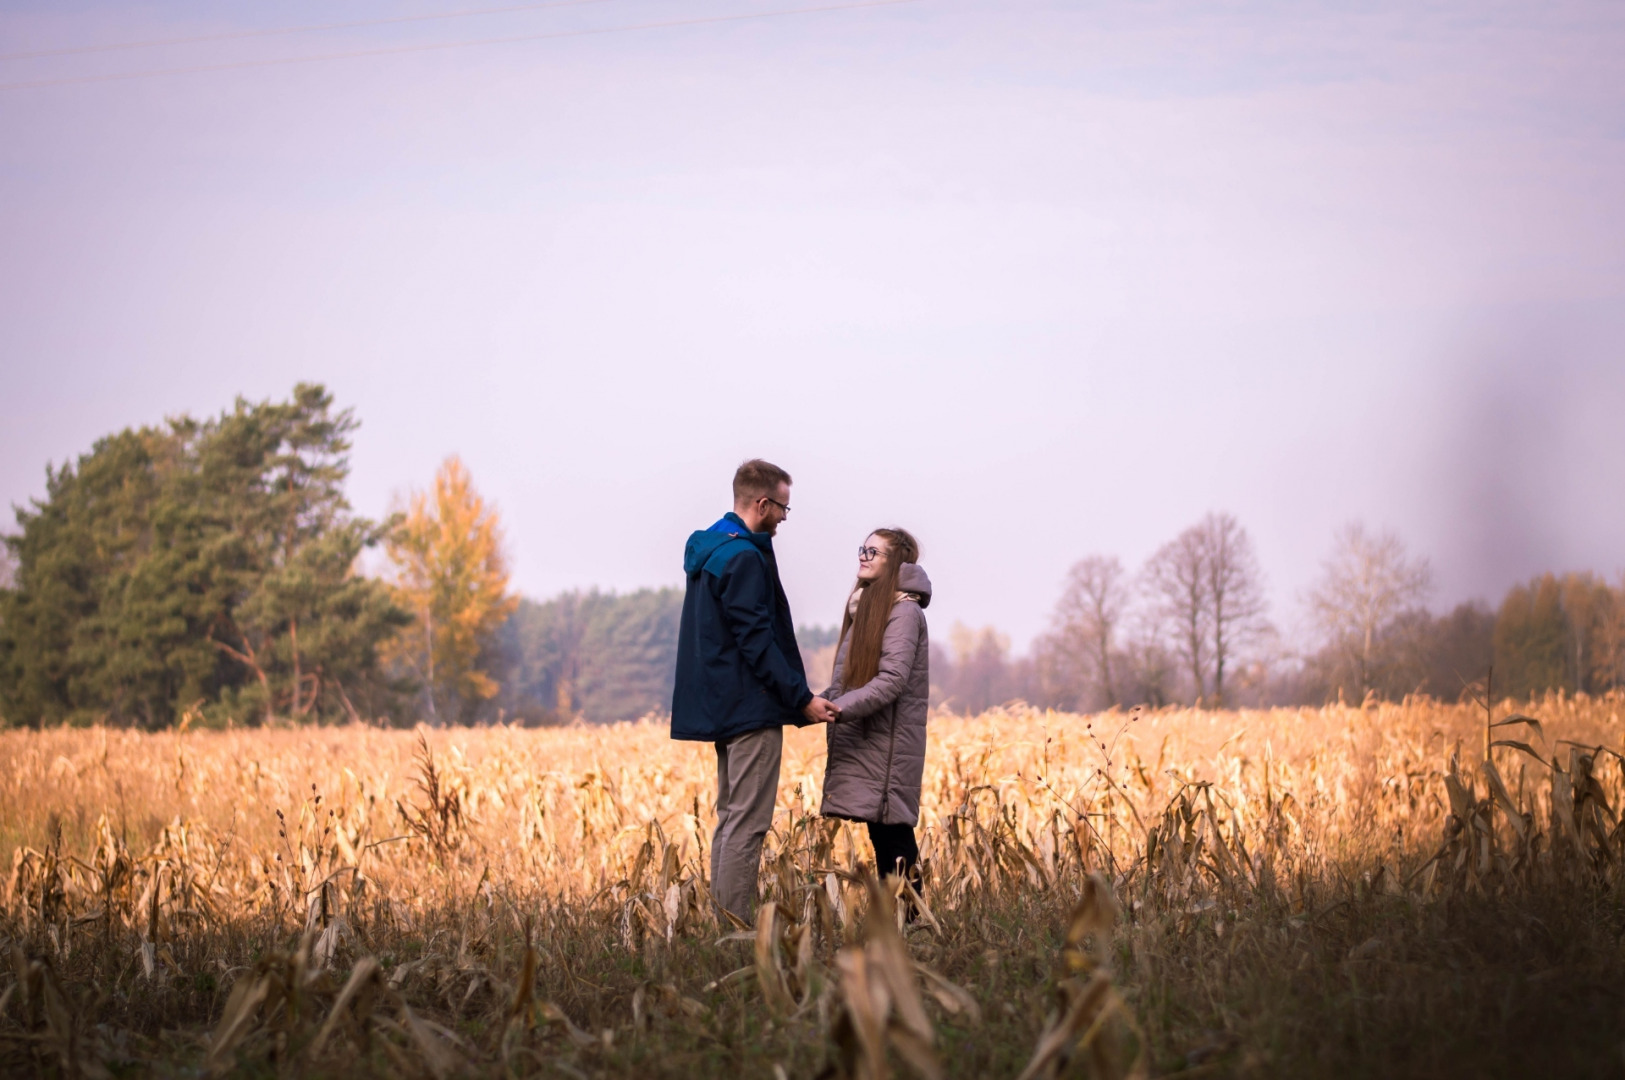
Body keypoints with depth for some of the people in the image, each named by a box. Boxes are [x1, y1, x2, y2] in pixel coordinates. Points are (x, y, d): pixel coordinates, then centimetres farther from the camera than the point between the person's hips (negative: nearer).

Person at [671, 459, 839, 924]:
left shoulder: (708, 551, 15)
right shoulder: (743, 559, -16)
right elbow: (757, 641, -20)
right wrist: (802, 699, -18)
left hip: (720, 707, 10)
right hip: (752, 710, -10)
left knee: (730, 817, 13)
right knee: (747, 824, -9)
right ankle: (735, 926, -9)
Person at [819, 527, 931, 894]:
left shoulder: (904, 610, -9)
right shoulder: (866, 607, 17)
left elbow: (892, 681, -19)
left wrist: (838, 710, -25)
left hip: (887, 748, -8)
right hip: (861, 744, 8)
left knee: (893, 836, -8)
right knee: (882, 838, 7)